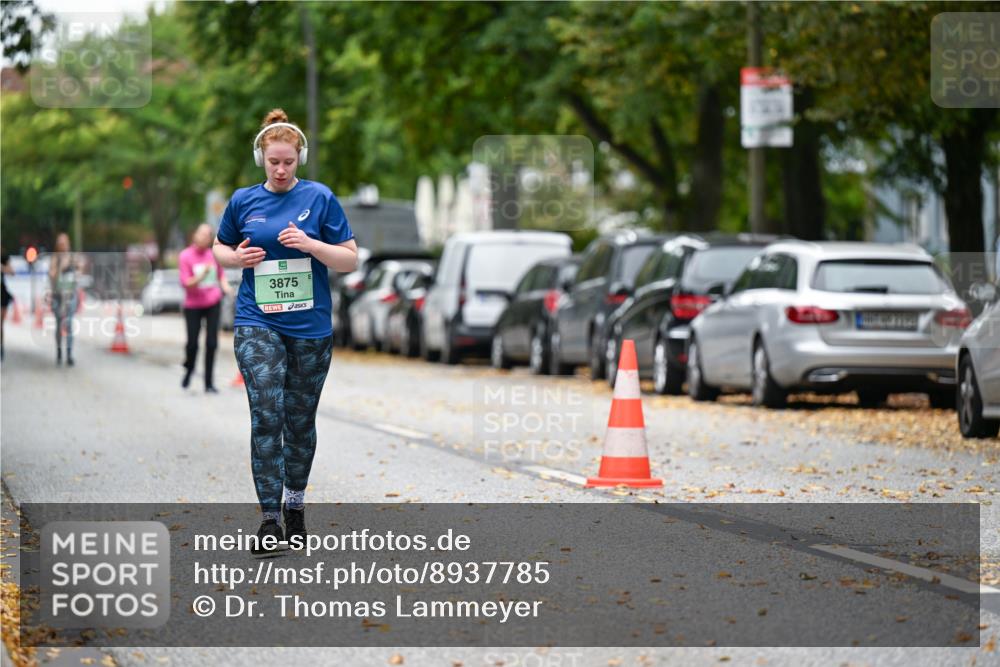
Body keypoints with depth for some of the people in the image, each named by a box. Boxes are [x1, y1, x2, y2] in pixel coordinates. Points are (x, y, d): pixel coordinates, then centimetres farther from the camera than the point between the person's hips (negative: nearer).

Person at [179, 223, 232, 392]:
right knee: (192, 343, -2)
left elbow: (221, 274, 17)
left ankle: (209, 383, 2)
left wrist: (225, 286, -3)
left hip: (213, 303, 2)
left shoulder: (213, 254, 2)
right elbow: (186, 283, -13)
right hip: (193, 305, -2)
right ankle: (188, 370, 30)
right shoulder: (185, 256, -9)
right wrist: (203, 275, -28)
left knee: (212, 343, -6)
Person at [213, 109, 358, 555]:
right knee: (266, 417, -13)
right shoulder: (243, 200, 4)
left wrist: (310, 245, -18)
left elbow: (350, 259, -1)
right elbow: (219, 249, 18)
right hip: (257, 323, 0)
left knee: (301, 420, 12)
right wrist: (237, 257, -5)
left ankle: (295, 503, 30)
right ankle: (269, 519, -14)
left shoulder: (320, 198, -1)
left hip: (311, 328, 0)